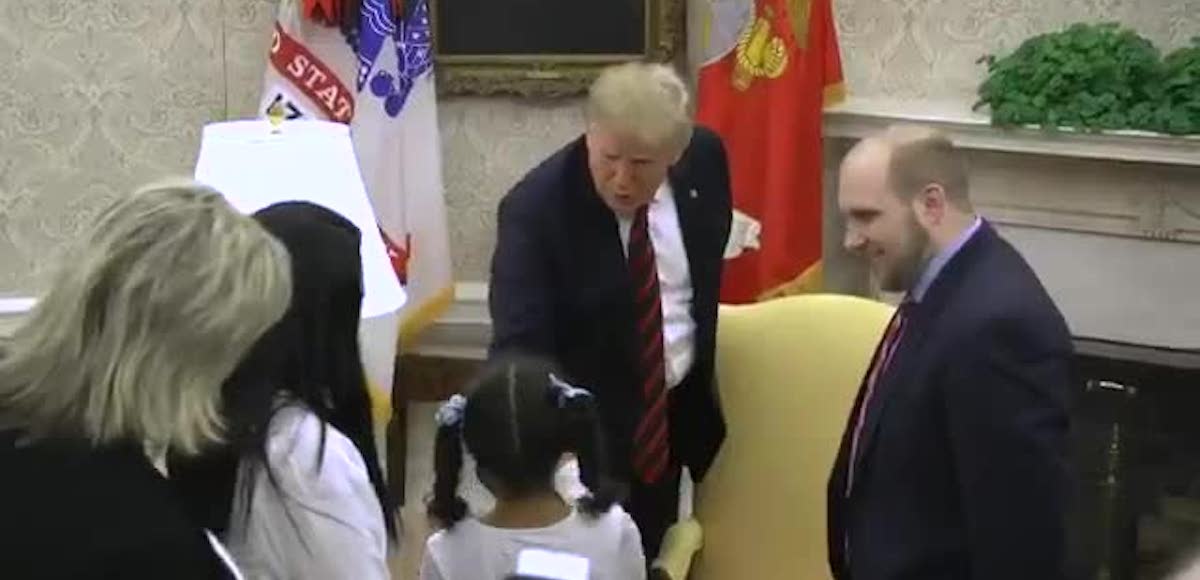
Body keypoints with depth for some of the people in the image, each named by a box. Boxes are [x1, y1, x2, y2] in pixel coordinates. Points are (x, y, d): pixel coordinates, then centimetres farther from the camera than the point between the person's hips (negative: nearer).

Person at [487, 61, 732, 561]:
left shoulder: (703, 158, -11)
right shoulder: (536, 209, -26)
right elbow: (519, 350, -32)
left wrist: (696, 369, 13)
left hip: (674, 412, 5)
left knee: (656, 557, 18)